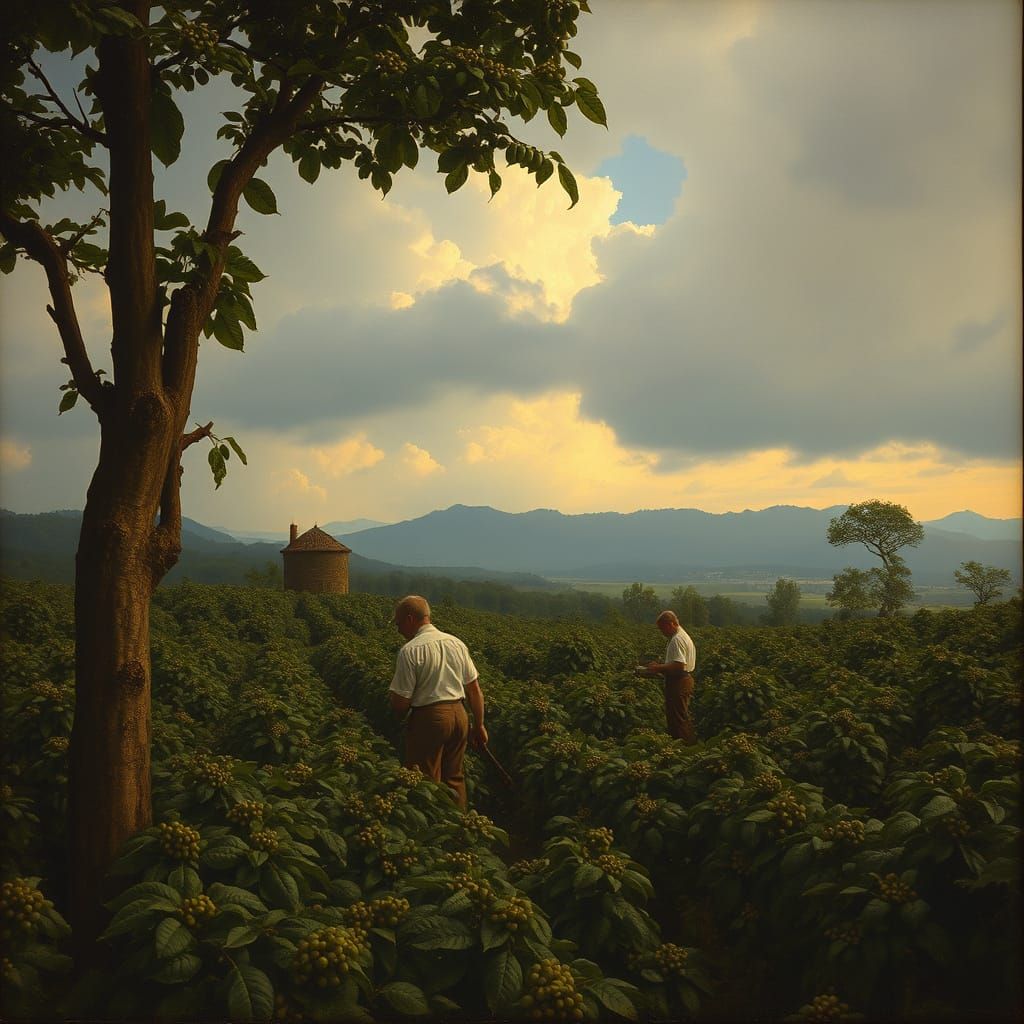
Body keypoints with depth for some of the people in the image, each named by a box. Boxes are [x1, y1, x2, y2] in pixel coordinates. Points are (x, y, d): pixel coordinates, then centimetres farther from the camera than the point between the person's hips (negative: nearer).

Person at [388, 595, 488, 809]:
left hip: (429, 719, -7)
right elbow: (475, 689, 11)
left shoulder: (410, 651, -13)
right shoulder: (456, 643, 7)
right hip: (459, 715, 7)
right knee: (454, 778, 18)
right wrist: (479, 726, 18)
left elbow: (400, 704, -14)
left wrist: (391, 698, 9)